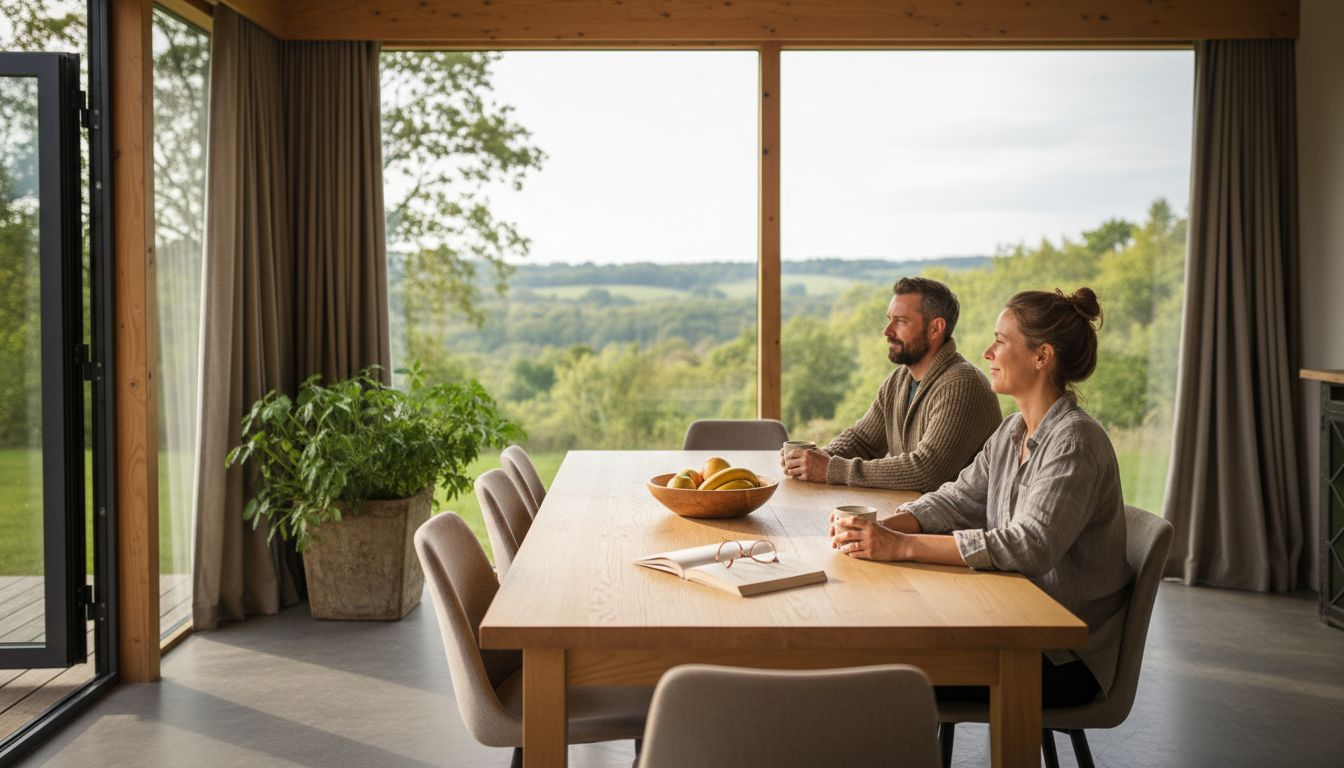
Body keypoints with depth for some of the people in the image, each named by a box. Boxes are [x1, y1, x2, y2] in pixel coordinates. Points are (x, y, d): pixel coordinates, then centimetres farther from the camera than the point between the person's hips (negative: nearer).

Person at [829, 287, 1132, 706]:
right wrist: (882, 528, -16)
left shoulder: (1076, 441, -20)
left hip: (1068, 659, -7)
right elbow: (958, 499, 5)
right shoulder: (1011, 432, 10)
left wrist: (902, 546, -34)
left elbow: (1030, 546, -30)